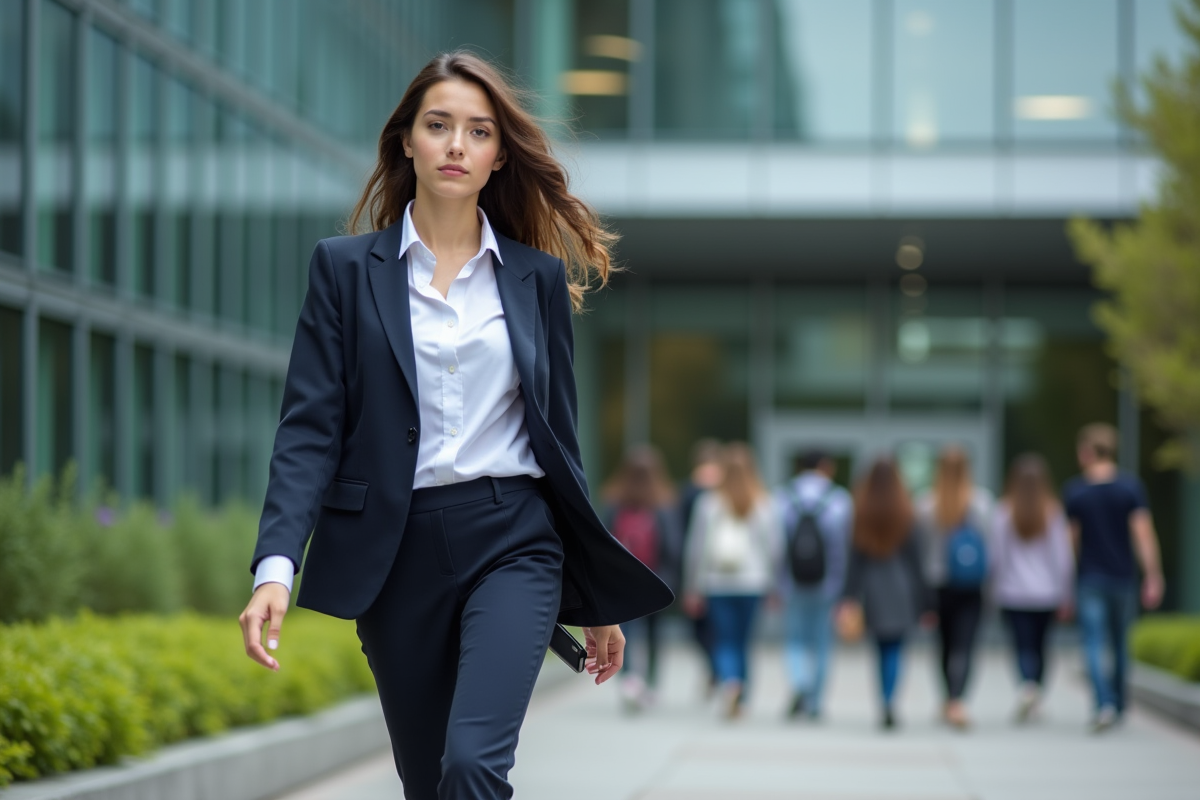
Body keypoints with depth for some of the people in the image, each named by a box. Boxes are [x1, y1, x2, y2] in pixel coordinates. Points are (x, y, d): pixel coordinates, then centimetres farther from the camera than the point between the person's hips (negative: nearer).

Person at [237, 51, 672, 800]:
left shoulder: (537, 275, 7)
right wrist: (276, 566, -18)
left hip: (512, 542, -1)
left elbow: (559, 436, 12)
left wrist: (599, 597, 14)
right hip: (397, 551, 1)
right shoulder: (346, 268, 3)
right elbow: (310, 428, -4)